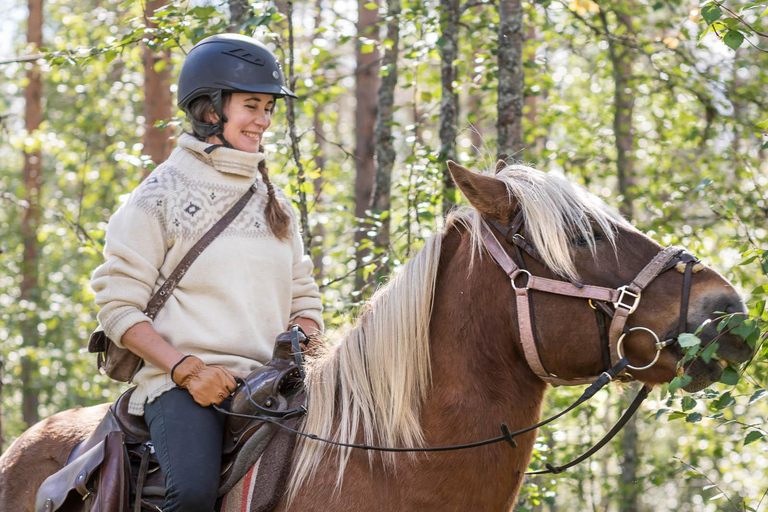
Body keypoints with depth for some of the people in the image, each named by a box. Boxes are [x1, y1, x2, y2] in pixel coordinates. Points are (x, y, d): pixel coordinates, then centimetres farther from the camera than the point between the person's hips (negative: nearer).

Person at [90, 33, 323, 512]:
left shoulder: (276, 205, 19)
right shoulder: (161, 195, 2)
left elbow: (305, 300, 22)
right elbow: (118, 305, -2)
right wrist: (187, 368, -14)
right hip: (180, 382, -5)